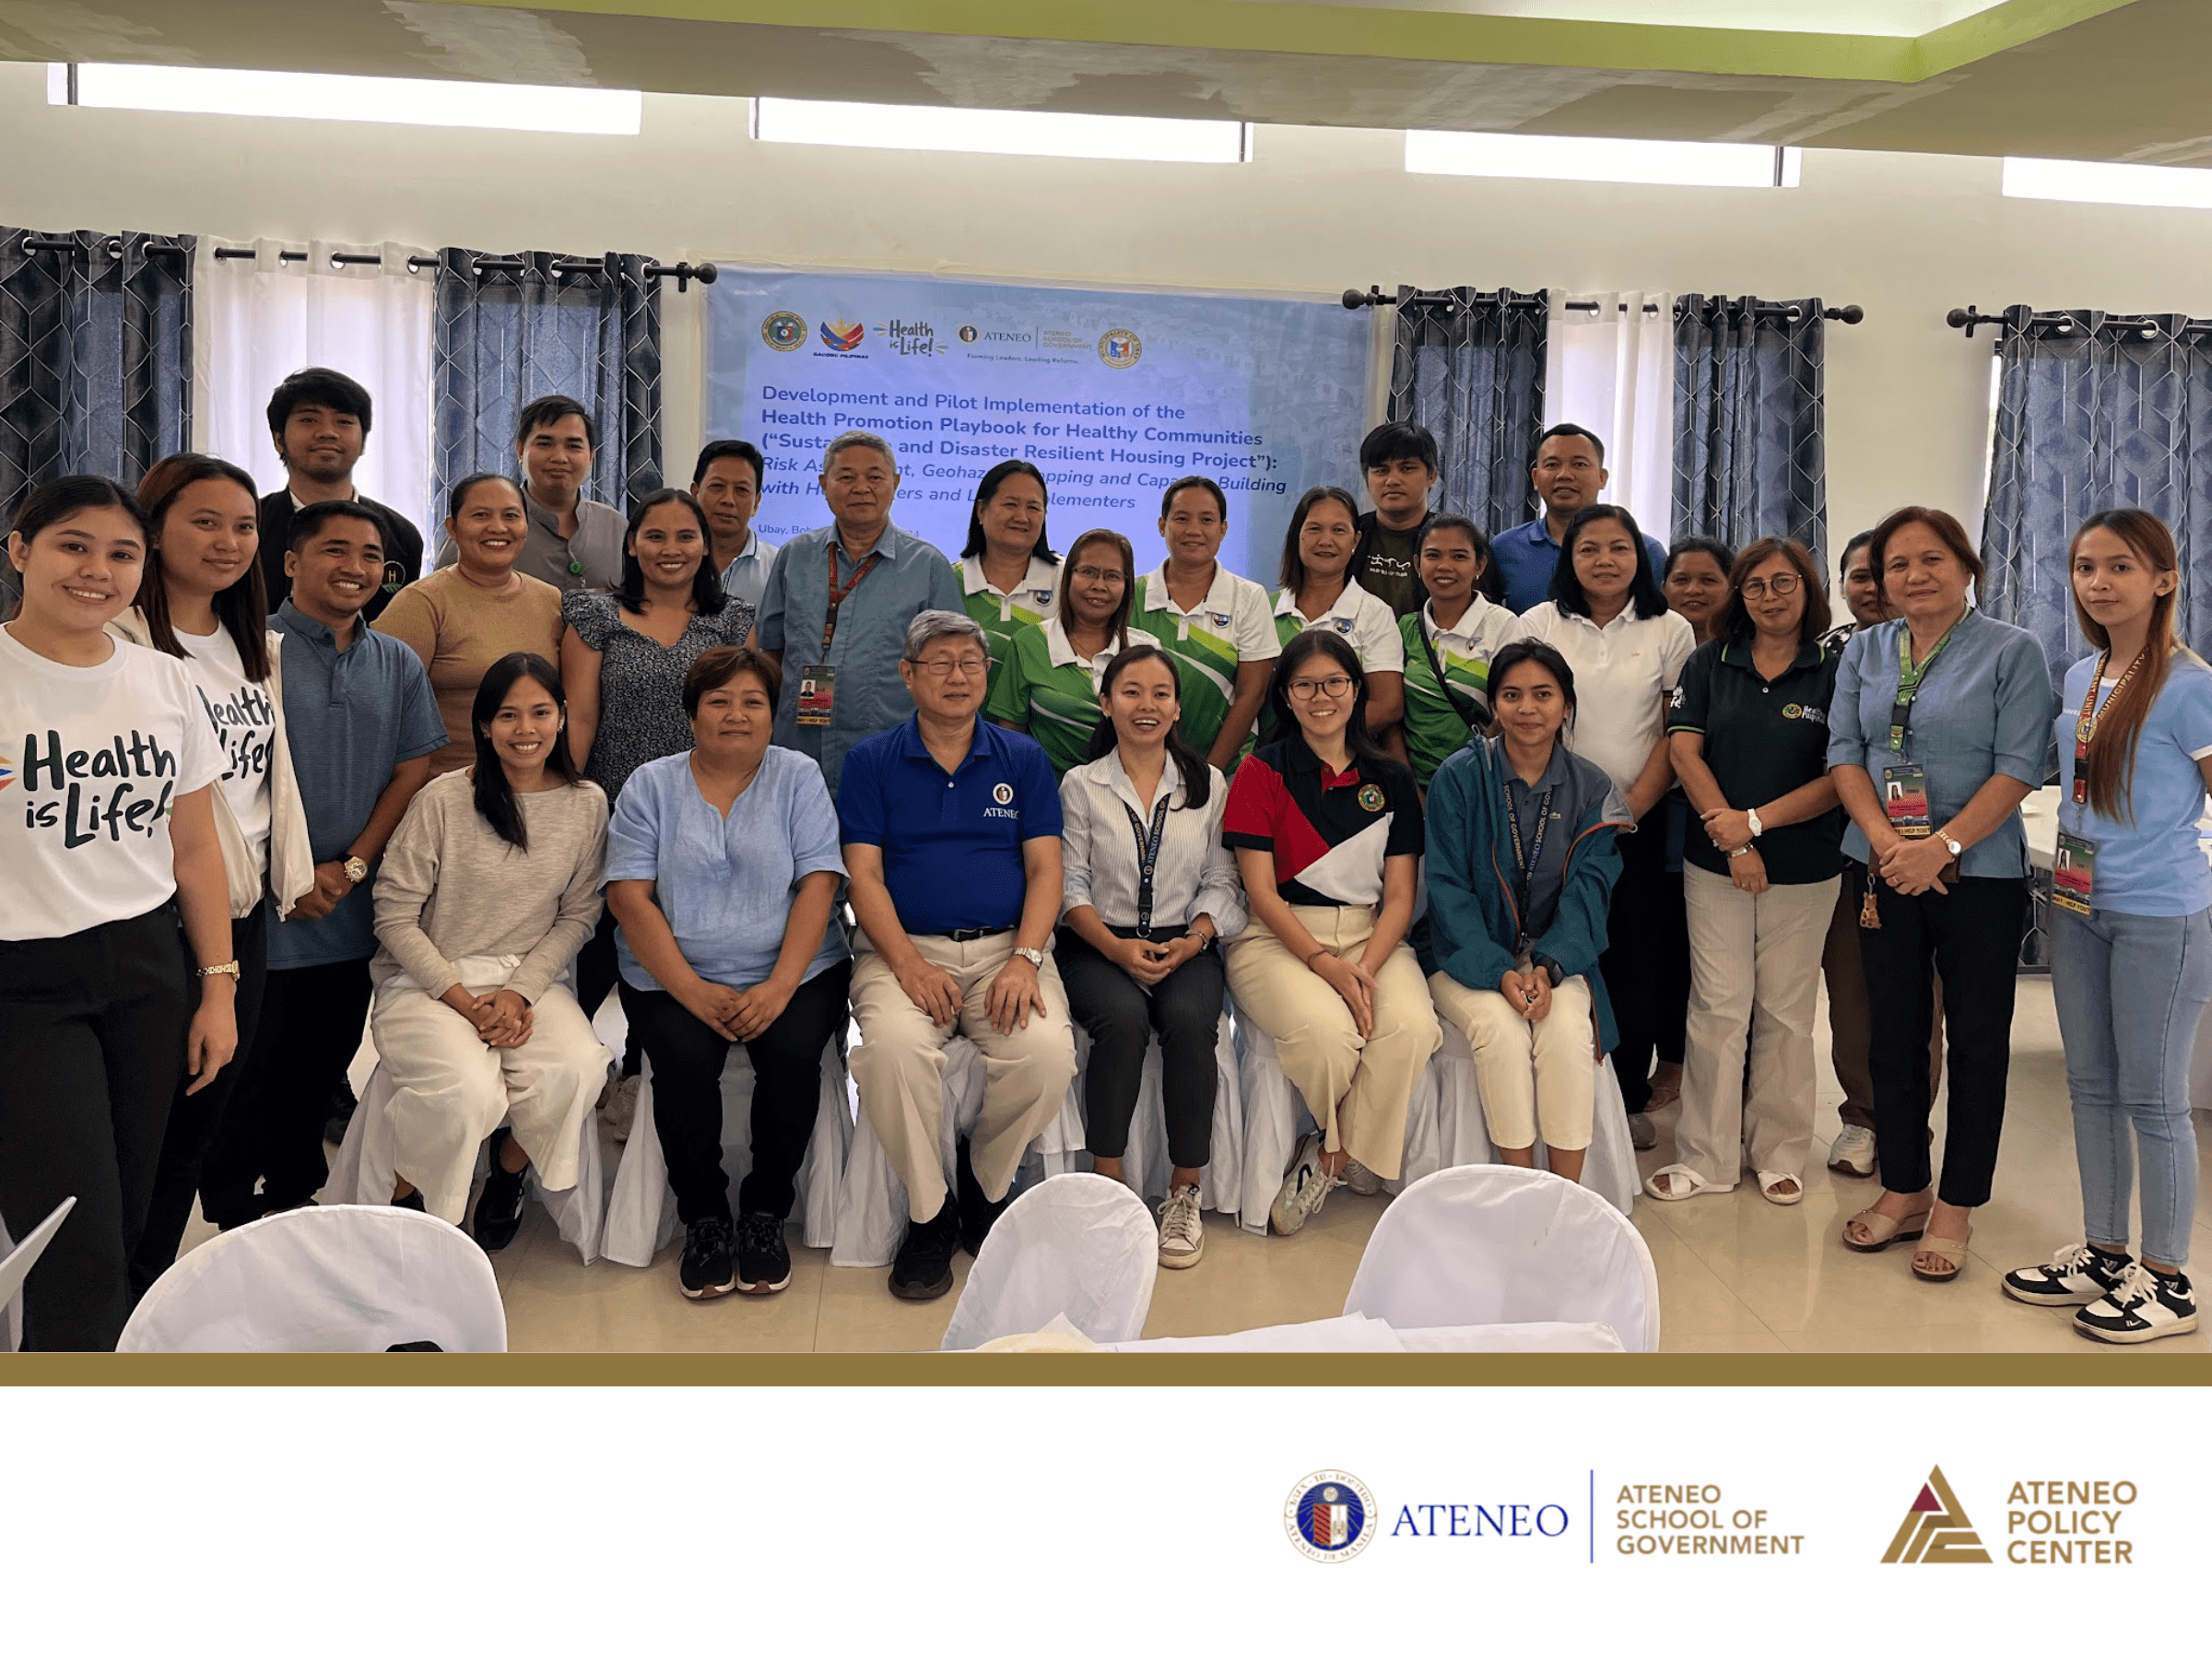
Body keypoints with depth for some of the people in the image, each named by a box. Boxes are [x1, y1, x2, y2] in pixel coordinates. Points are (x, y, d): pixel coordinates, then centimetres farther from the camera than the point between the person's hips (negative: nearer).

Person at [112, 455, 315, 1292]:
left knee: (209, 1104, 13)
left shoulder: (254, 645, 14)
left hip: (244, 907, 7)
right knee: (154, 1111, 1)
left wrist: (288, 874, 16)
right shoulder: (122, 643, -12)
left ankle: (157, 1279, 28)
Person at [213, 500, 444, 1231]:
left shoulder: (397, 664, 9)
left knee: (322, 1063, 14)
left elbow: (413, 769, 7)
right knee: (251, 1064, 3)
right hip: (262, 909, -4)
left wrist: (353, 866, -4)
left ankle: (293, 1197, 30)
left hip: (353, 913, 5)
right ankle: (235, 1212, 18)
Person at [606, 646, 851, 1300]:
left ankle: (765, 1214, -5)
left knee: (792, 1051, -27)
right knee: (684, 1058, -27)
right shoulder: (651, 785, 8)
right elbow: (630, 897, -1)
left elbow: (817, 885, -2)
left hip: (793, 972, 0)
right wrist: (693, 991, -14)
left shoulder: (799, 778, 8)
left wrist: (780, 986, -16)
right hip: (674, 977, 0)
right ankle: (704, 1218, -5)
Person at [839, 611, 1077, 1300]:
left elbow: (1044, 868, 6)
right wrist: (908, 964, -15)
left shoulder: (1022, 758, 13)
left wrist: (1025, 960, -12)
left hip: (1005, 946, 1)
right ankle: (928, 1213, -9)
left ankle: (985, 1187, 2)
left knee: (1048, 1051, -29)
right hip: (904, 946, -1)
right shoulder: (872, 761, 9)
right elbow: (864, 874, 1)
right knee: (894, 1045, -33)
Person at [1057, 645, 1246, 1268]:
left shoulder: (1208, 784, 11)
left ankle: (1184, 1194, -18)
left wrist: (1189, 943, -11)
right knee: (1123, 1017, -33)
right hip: (1099, 946, -1)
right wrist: (1118, 948, -15)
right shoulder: (1081, 785, 7)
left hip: (1185, 944, 1)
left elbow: (1221, 884, 8)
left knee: (1189, 1019, -31)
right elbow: (1072, 888, 1)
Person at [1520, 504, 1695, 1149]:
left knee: (1635, 960, 2)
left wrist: (1635, 805, -8)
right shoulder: (1539, 624, 5)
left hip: (1636, 821, 0)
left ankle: (1629, 1099, 13)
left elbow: (1677, 734, 2)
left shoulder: (1670, 631, 4)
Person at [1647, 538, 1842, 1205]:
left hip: (1804, 868, -1)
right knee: (1718, 1009, 2)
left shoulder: (1835, 670, -1)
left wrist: (1755, 821, -14)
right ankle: (1707, 1158, 10)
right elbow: (1684, 752, -1)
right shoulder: (1711, 662, 6)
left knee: (1785, 1013, 7)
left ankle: (1780, 1154, 21)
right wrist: (1730, 838, -10)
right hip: (1715, 864, 1)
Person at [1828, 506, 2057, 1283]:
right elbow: (1845, 751, 2)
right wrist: (1885, 840, -13)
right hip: (1883, 870, 4)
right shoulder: (1864, 651, 8)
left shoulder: (2012, 651, -5)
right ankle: (1903, 1190, 25)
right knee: (1894, 1035, 11)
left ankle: (1956, 1206, 17)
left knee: (1977, 1040, 5)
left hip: (1980, 875, -4)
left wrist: (1941, 846, -21)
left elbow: (2018, 768, -11)